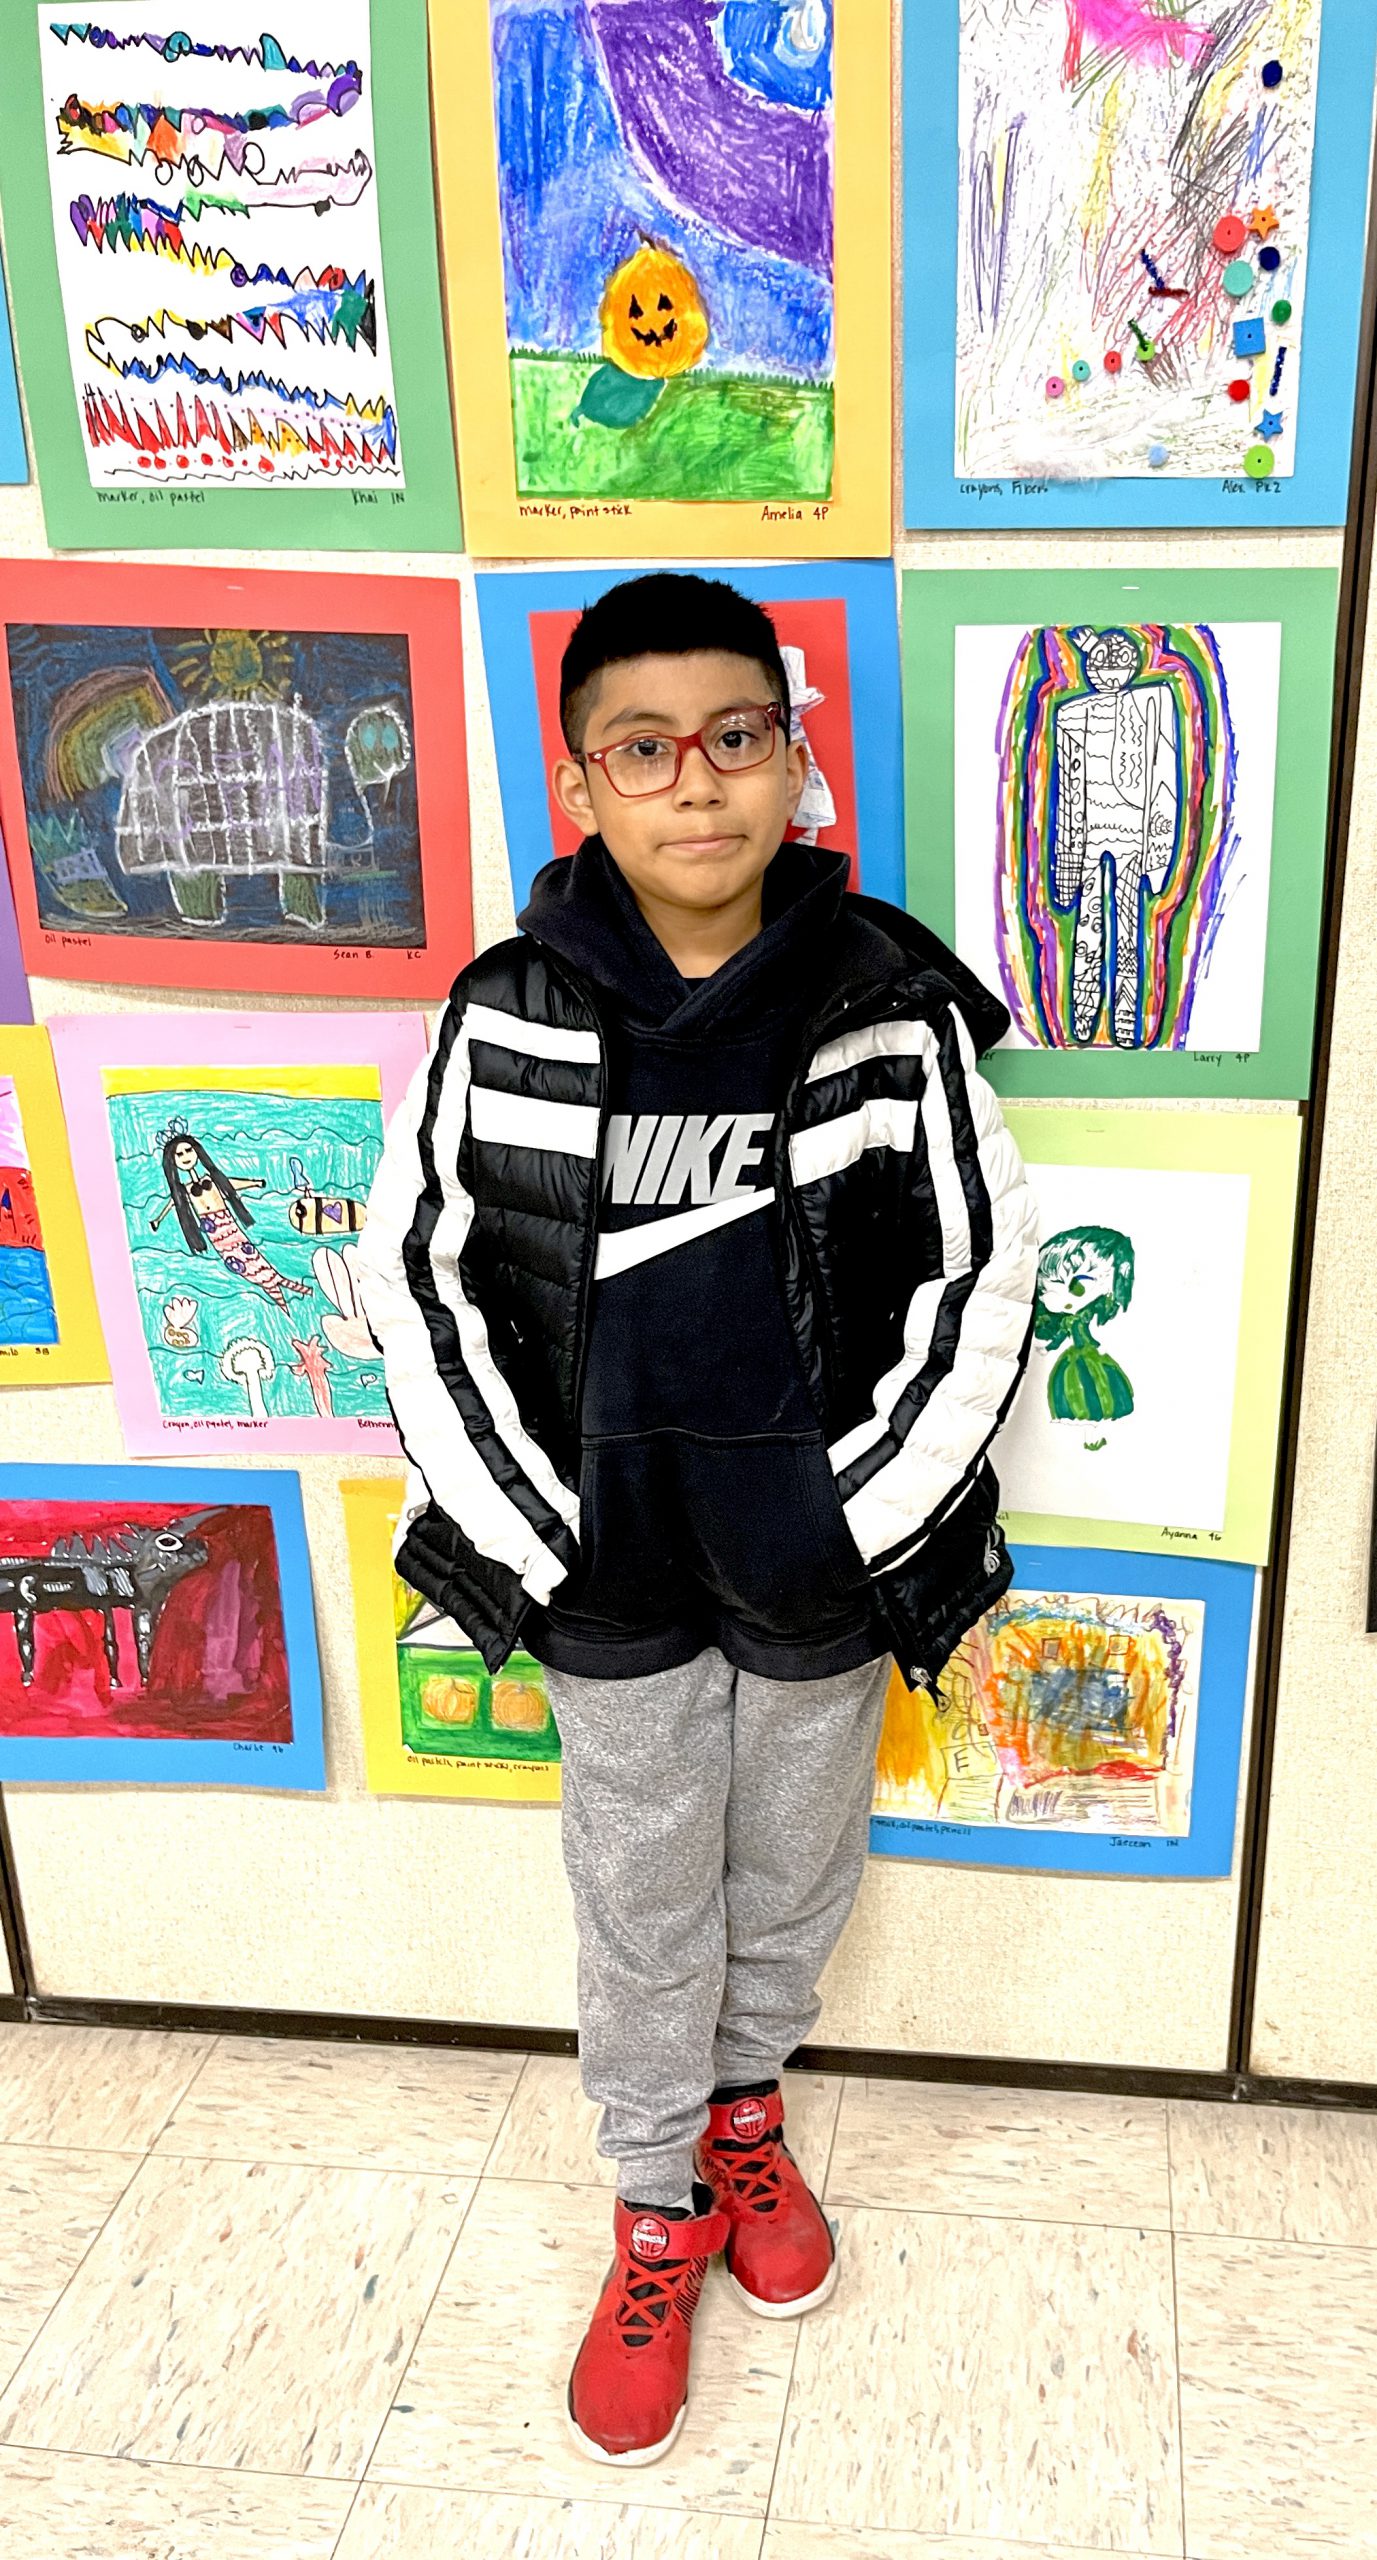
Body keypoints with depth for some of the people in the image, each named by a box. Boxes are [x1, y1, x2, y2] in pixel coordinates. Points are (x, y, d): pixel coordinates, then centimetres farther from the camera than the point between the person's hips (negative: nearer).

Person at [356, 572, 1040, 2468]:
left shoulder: (894, 1008, -11)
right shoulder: (505, 1019, -10)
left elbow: (984, 1272, -5)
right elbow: (414, 1270, -3)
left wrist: (867, 1514, -9)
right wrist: (524, 1529, -7)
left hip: (822, 1550, 1)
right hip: (609, 1560, 0)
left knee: (797, 1865, 20)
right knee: (640, 1896, 15)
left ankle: (748, 2107, 50)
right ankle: (660, 2214, 39)